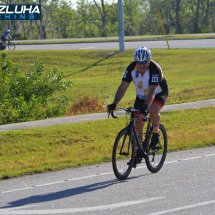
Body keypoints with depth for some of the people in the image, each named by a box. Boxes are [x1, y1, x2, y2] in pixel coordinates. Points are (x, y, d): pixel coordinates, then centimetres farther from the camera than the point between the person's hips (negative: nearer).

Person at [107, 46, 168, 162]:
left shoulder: (155, 69, -34)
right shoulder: (131, 68, -21)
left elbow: (152, 91, -43)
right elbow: (122, 87, -23)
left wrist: (145, 107, -57)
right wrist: (114, 104, -35)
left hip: (159, 93, -5)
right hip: (141, 95, 5)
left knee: (153, 111, -34)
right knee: (138, 122, -1)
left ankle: (156, 131, -4)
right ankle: (137, 151, 13)